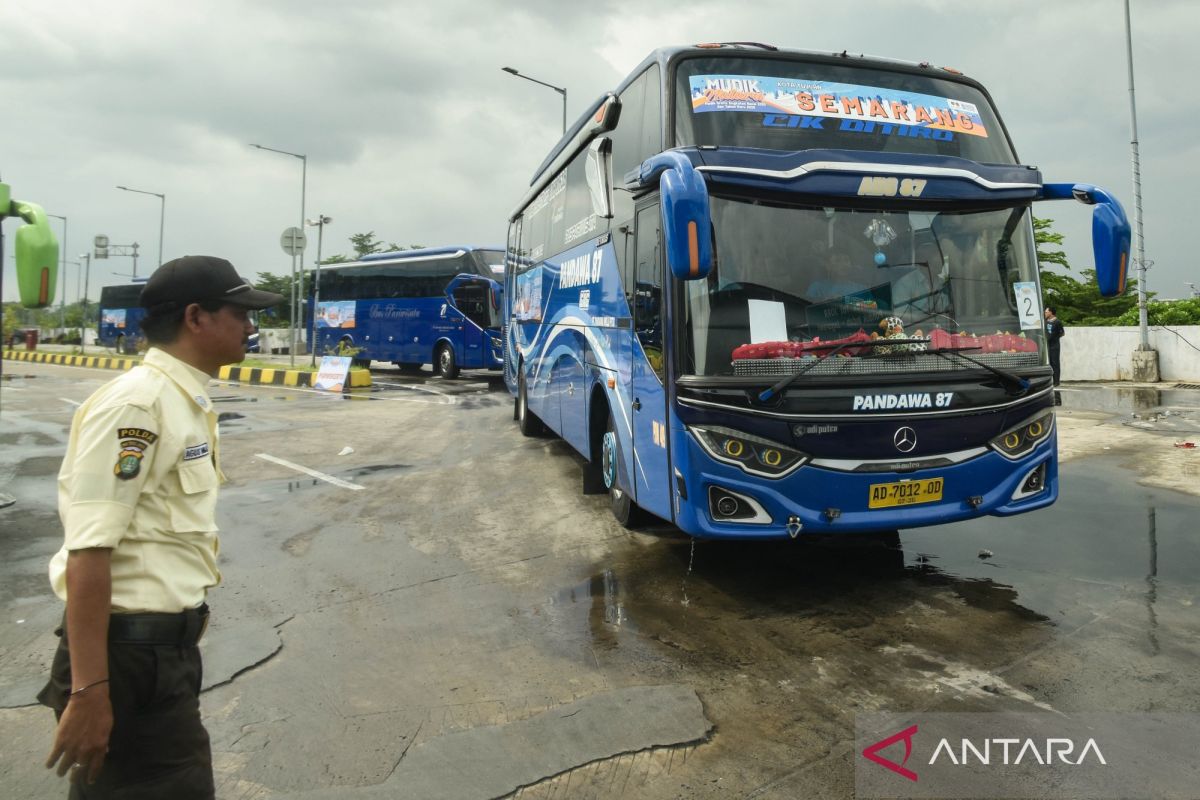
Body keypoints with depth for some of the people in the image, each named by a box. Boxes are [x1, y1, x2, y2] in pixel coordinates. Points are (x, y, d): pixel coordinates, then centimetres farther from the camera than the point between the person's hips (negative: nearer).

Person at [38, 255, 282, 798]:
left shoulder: (186, 402, 10)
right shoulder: (135, 405, -20)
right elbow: (88, 552, -24)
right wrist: (89, 692, -23)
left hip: (167, 647, 9)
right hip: (128, 653, -9)